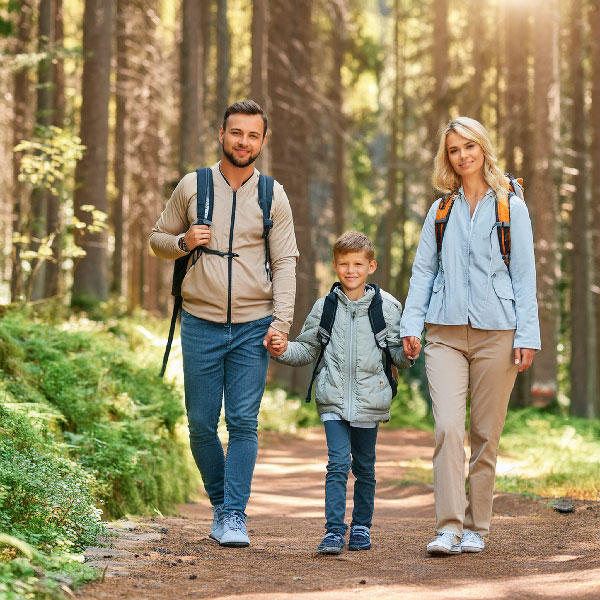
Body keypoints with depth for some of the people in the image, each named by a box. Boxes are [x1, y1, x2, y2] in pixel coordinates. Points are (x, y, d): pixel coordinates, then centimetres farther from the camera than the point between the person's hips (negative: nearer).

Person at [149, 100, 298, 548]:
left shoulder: (273, 196, 4)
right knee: (202, 425, 4)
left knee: (243, 423, -6)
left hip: (253, 326, -1)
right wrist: (183, 242, -8)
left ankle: (235, 517, -2)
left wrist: (281, 321, -9)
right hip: (201, 323, 1)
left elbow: (285, 263, 2)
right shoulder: (192, 186, 5)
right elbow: (158, 239, 14)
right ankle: (220, 502, 24)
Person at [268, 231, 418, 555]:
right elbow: (307, 350, 14)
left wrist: (407, 354, -17)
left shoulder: (386, 307, 1)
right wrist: (284, 350, -4)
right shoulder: (324, 307, 5)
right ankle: (334, 531, -8)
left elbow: (397, 354, 5)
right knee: (338, 464, -11)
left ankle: (361, 526, 26)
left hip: (369, 401, 0)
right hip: (334, 400, 0)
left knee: (364, 467, 12)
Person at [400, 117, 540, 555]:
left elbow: (525, 275, 3)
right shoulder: (440, 210, 15)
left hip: (496, 331, -1)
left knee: (486, 434, 2)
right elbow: (423, 270, 14)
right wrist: (411, 324, 2)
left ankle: (476, 528, 13)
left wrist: (527, 336, -5)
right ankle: (449, 529, -14)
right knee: (448, 427, -13)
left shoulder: (511, 207, 7)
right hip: (446, 333, 1)